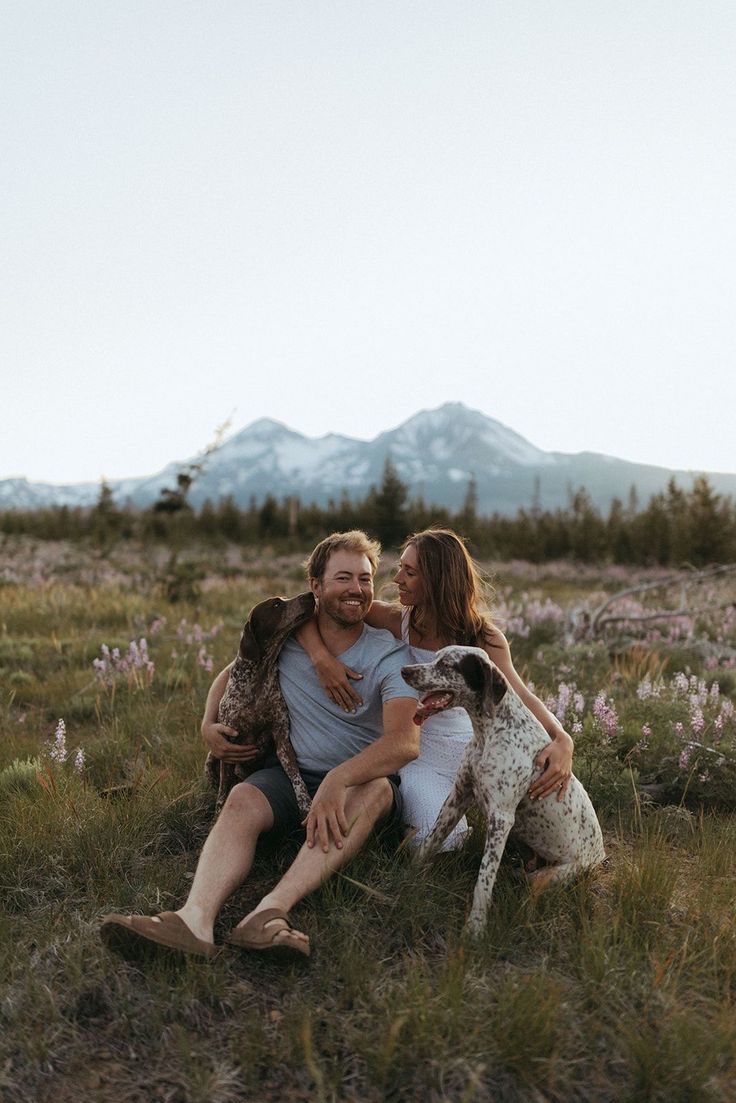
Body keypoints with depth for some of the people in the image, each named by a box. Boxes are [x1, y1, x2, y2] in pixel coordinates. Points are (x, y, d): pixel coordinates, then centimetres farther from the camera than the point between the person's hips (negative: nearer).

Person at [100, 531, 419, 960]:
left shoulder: (389, 655, -12)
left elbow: (406, 742, -27)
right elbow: (233, 672, 19)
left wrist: (338, 780, -42)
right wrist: (209, 724, 0)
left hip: (361, 778, -2)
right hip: (292, 770, 3)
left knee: (375, 790, -37)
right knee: (243, 799, -29)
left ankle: (271, 911, -52)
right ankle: (196, 918, -52)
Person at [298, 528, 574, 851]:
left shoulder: (484, 637, -11)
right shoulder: (397, 620, -12)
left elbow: (521, 697, -20)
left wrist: (561, 739, -39)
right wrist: (322, 658, -29)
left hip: (474, 749, 1)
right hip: (421, 756, -1)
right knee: (441, 842, -23)